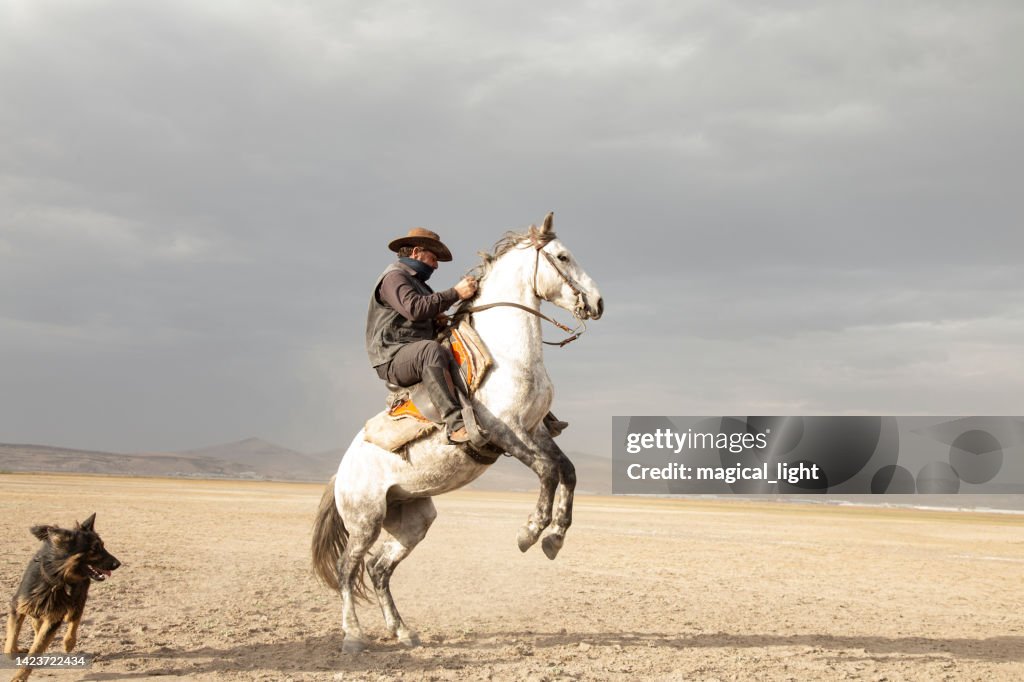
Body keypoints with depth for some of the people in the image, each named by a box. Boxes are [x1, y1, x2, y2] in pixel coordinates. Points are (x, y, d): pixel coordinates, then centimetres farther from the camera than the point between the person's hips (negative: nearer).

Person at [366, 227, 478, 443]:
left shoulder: (418, 283, 26)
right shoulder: (394, 277, -6)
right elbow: (415, 309, -25)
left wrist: (438, 322, 6)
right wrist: (455, 293, -22)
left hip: (418, 356, 10)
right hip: (393, 359, -10)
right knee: (431, 350, -39)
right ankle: (455, 423, -50)